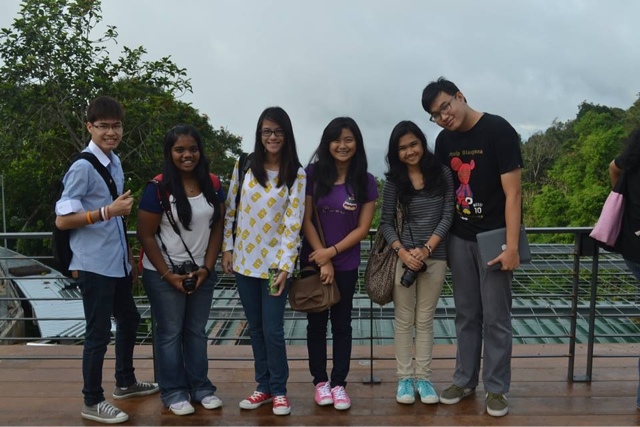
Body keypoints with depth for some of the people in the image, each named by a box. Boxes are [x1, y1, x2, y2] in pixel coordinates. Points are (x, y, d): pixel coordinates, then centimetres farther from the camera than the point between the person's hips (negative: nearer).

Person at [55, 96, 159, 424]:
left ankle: (125, 382, 41)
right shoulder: (82, 168, -16)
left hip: (117, 264, 9)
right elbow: (62, 220, -19)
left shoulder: (115, 163, 8)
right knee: (99, 332, 1)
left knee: (129, 319, 21)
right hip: (94, 266, -9)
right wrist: (108, 211, -28)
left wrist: (129, 258, 19)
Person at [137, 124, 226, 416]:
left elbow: (217, 228, 4)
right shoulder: (158, 188, -14)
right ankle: (172, 391, 19)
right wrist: (168, 275, -13)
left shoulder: (213, 185, -1)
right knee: (170, 333, 6)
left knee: (196, 330, 14)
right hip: (164, 274, -4)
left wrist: (207, 267, -4)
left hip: (201, 271, 4)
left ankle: (200, 386, 25)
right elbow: (145, 235, -12)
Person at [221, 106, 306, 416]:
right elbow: (230, 209, 6)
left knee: (273, 330, -2)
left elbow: (293, 223, -9)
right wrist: (227, 248, 3)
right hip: (244, 260, 3)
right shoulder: (244, 166, 2)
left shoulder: (296, 175, -5)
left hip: (275, 262, -3)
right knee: (255, 328, 12)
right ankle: (264, 386, 27)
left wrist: (285, 265, -14)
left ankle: (279, 390, 17)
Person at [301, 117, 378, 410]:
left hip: (347, 264, 0)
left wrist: (331, 252, -14)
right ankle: (320, 381, 22)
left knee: (341, 324, 9)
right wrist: (322, 260, -11)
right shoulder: (313, 173, -6)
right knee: (316, 323, 9)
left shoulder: (366, 181, -4)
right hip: (314, 261, 0)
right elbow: (306, 220, -7)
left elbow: (363, 228, -4)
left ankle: (339, 383, 19)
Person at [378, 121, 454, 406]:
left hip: (435, 256, 0)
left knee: (425, 320, 9)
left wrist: (427, 249, -12)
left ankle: (423, 377, 17)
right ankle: (404, 378, 15)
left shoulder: (442, 174, 0)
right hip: (403, 255, 0)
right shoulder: (393, 181, -1)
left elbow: (447, 216, -3)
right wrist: (403, 252, -15)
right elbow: (386, 222, -1)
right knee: (404, 320, 6)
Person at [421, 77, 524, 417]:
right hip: (459, 239, 5)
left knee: (495, 317, 2)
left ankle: (496, 388, 16)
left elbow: (512, 192, -16)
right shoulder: (444, 141, 5)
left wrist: (512, 246, -20)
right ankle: (465, 380, 25)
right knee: (466, 315, 12)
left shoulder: (499, 131, -13)